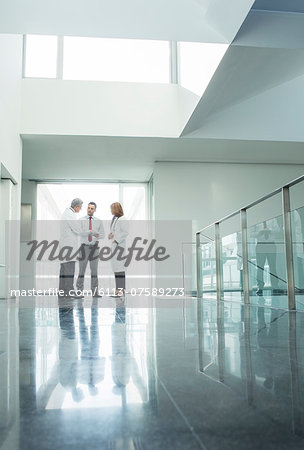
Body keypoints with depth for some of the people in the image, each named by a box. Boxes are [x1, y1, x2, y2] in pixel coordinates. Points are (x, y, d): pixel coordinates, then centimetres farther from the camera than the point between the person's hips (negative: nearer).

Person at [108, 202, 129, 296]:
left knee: (119, 266, -9)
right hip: (114, 245, 10)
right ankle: (118, 288, 16)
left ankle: (122, 288, -6)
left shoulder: (122, 219, -11)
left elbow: (126, 232, -16)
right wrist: (110, 235, 4)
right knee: (115, 266, 10)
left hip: (119, 245, -10)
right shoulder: (114, 219, 17)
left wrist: (117, 240, -17)